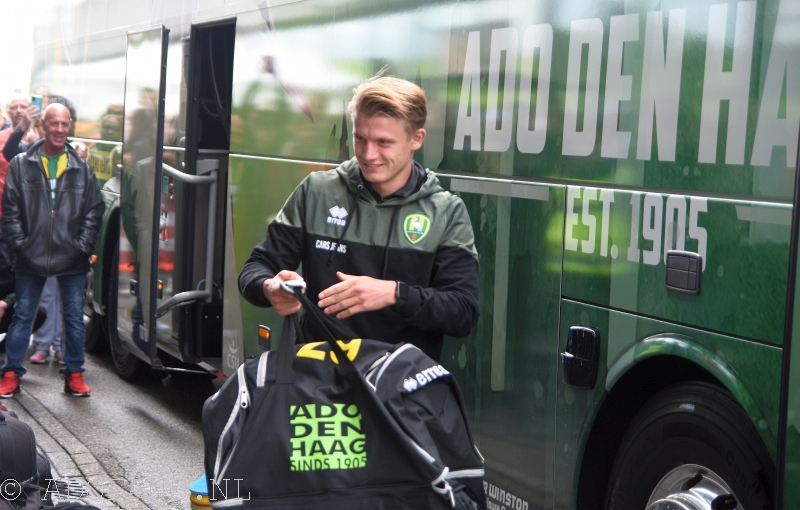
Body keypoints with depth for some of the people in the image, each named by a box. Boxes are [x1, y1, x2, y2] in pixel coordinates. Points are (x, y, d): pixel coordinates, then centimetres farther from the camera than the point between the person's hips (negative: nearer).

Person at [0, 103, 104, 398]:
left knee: (74, 317, 6)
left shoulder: (81, 169, 4)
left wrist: (83, 245, -4)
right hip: (31, 257, -1)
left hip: (72, 260, 1)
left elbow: (94, 210, 5)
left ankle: (74, 374, 17)